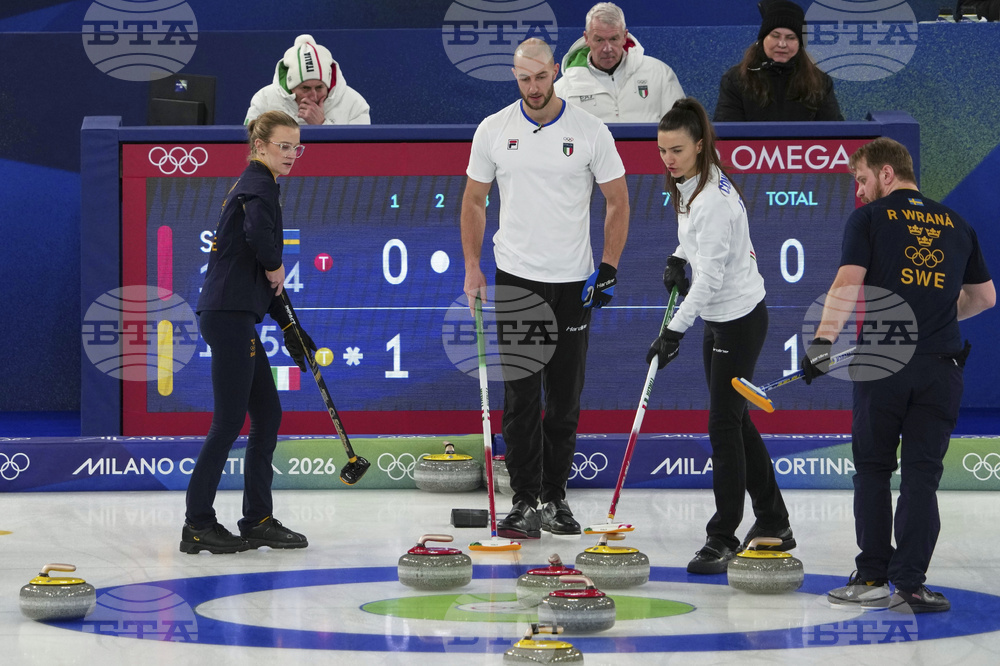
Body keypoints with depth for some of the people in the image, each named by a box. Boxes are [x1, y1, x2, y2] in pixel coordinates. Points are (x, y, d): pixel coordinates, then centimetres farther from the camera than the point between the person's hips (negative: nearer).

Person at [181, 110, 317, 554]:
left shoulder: (254, 184, 22)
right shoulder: (259, 184, -9)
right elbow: (258, 231, -32)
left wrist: (288, 326, 23)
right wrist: (275, 266, -12)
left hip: (236, 316, 10)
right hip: (230, 314, -10)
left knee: (267, 415, 12)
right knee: (230, 420, -5)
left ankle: (258, 521, 17)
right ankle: (198, 524, 0)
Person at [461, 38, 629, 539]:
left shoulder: (590, 131, -3)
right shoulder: (493, 130, 0)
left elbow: (617, 201, 3)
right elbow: (474, 201, 9)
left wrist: (609, 267, -5)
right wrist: (472, 267, 2)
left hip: (574, 281, 0)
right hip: (515, 278, 0)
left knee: (565, 399, 7)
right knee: (521, 398, -2)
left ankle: (556, 497, 18)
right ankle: (525, 502, 2)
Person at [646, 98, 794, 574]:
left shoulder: (713, 199, -24)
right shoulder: (688, 187, 5)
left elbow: (710, 275, -26)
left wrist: (674, 332, -26)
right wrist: (677, 259, 3)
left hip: (739, 320, -10)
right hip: (719, 319, 10)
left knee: (724, 423, -7)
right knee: (734, 419, 14)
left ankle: (722, 538, -2)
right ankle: (773, 525, 24)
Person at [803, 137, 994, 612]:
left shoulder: (870, 219, 1)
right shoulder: (956, 225, 15)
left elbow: (848, 285, -11)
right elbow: (984, 296, 23)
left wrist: (821, 342, -10)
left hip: (882, 363, -3)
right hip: (940, 367, 3)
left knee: (873, 469, 11)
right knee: (921, 476, 3)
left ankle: (873, 577, 12)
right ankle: (910, 585, -3)